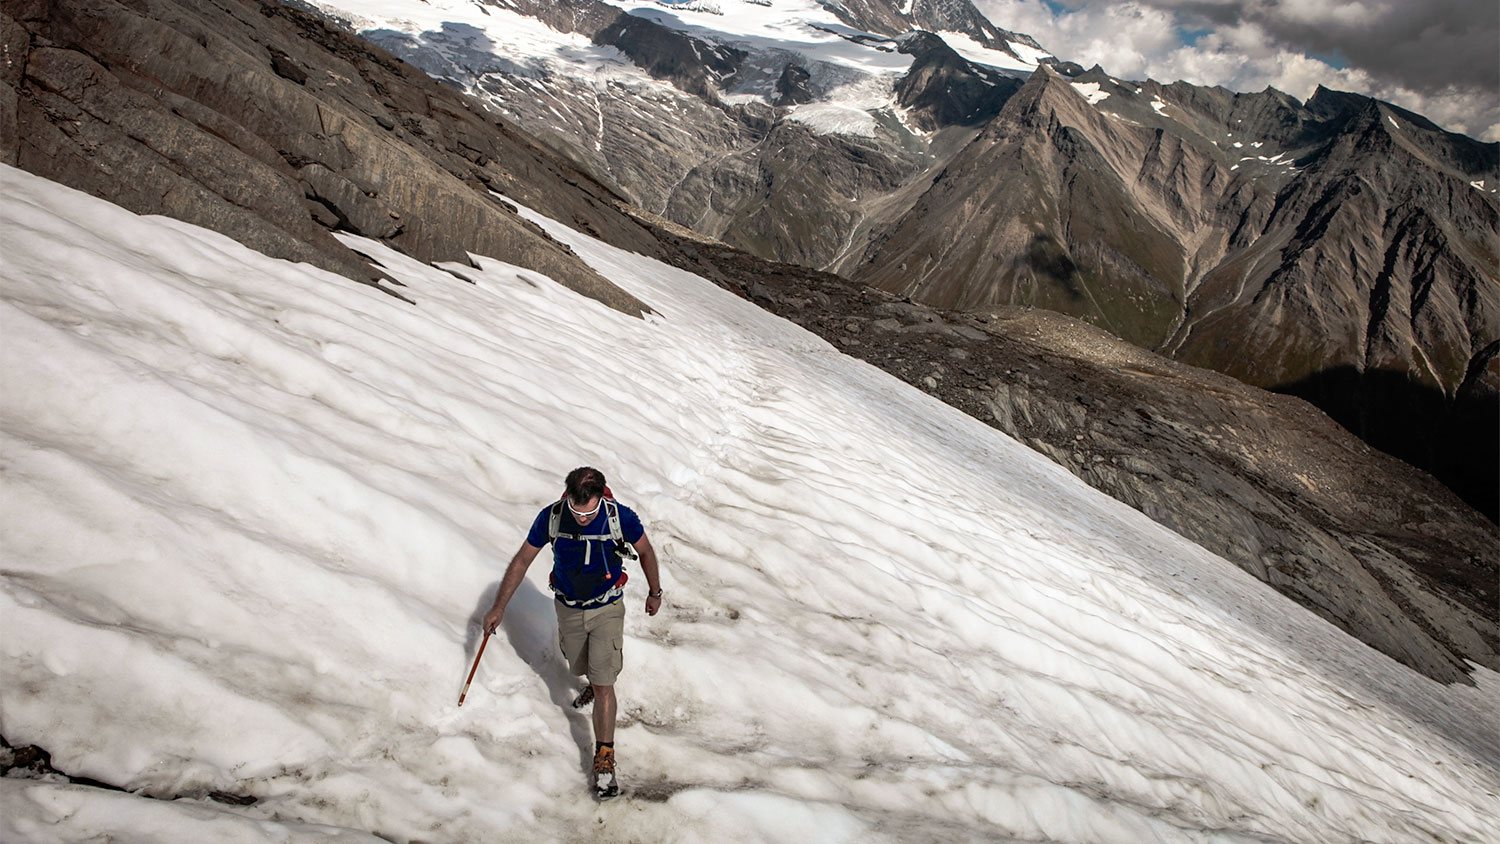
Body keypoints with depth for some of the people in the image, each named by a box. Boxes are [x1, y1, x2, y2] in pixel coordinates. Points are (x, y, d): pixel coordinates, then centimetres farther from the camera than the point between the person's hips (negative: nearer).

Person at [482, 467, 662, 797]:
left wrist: (654, 592, 8)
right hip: (568, 608, 3)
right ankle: (595, 684, 59)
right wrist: (498, 607, -2)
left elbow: (645, 551, -5)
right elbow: (522, 560, -7)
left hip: (607, 609, -3)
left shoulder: (621, 517, -27)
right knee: (580, 668, 23)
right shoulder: (551, 517, -23)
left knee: (603, 684, -7)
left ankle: (604, 758, 6)